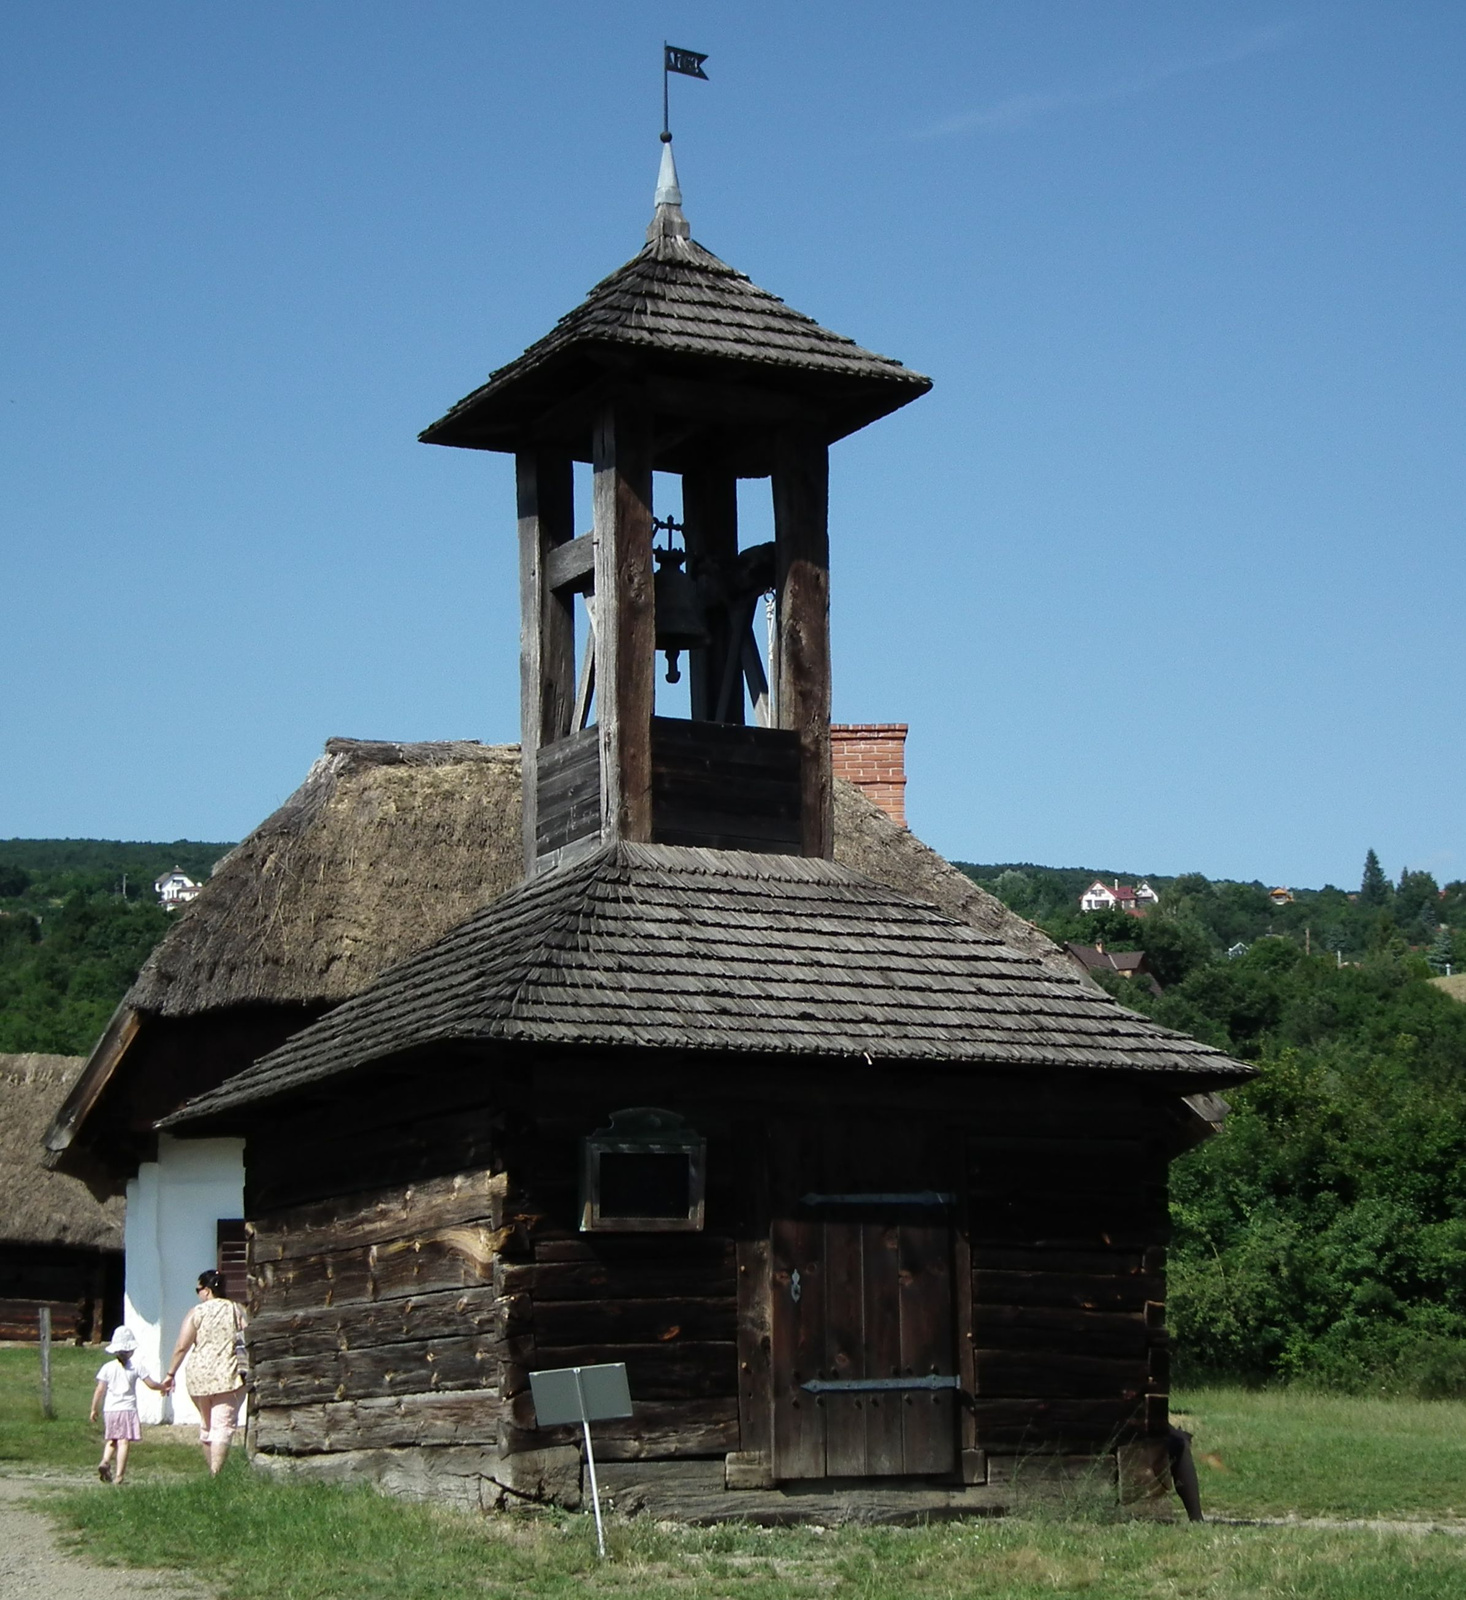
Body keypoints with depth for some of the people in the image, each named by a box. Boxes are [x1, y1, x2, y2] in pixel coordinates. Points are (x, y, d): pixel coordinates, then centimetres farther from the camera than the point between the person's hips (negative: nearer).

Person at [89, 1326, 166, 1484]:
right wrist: (163, 1387, 20)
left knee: (111, 1441, 17)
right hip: (127, 1409, -3)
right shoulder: (136, 1366, -1)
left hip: (109, 1410, 3)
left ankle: (105, 1461, -7)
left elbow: (100, 1389, 0)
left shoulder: (108, 1367, 3)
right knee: (124, 1441, -3)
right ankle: (119, 1474, -8)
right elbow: (151, 1384, 0)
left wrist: (94, 1409, 8)